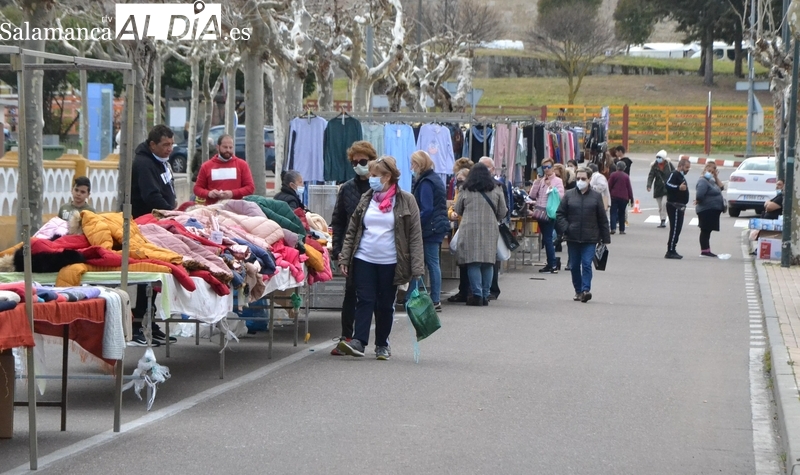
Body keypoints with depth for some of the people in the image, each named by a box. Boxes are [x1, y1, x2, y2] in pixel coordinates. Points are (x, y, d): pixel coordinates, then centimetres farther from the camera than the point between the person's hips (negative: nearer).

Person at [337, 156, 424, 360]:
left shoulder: (406, 201, -2)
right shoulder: (366, 199, 9)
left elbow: (415, 236, -4)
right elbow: (351, 231, 12)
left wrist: (416, 267, -10)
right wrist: (344, 258, 3)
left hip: (389, 263, -2)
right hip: (364, 260, 2)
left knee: (385, 304, 6)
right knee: (364, 301, -5)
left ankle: (382, 345, 16)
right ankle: (359, 341, -9)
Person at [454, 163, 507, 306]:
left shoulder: (466, 191, 2)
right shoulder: (496, 190, 6)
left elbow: (458, 210, 13)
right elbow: (502, 212, 9)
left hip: (470, 229, -2)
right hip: (490, 230, 2)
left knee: (473, 263, 0)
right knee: (488, 263, 7)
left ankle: (477, 294, -4)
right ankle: (485, 295, 8)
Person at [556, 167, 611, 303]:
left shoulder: (596, 196, 2)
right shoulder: (569, 195, 5)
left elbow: (602, 219, 4)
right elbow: (560, 214, 7)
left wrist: (605, 238, 3)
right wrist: (565, 228, -9)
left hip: (590, 239, -2)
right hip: (572, 238, 2)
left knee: (587, 264, -12)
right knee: (575, 265, 9)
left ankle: (585, 290, -16)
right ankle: (578, 291, 21)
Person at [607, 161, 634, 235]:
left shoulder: (613, 175, -3)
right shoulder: (626, 176, 1)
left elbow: (609, 186, -2)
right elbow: (629, 188, 2)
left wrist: (610, 194, 11)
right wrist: (631, 198, 6)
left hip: (615, 196, -2)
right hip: (624, 198, 2)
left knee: (613, 212, 0)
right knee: (622, 213, 10)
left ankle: (613, 228, -16)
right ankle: (622, 230, 8)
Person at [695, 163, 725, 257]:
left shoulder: (711, 181, 16)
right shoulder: (703, 181, -16)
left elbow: (721, 187, 15)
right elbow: (699, 195, -29)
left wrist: (716, 177, 9)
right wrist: (698, 201, -9)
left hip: (712, 210, 10)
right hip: (706, 210, -10)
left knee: (707, 231, 12)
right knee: (705, 231, -5)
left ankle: (707, 250, 16)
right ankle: (704, 251, -2)